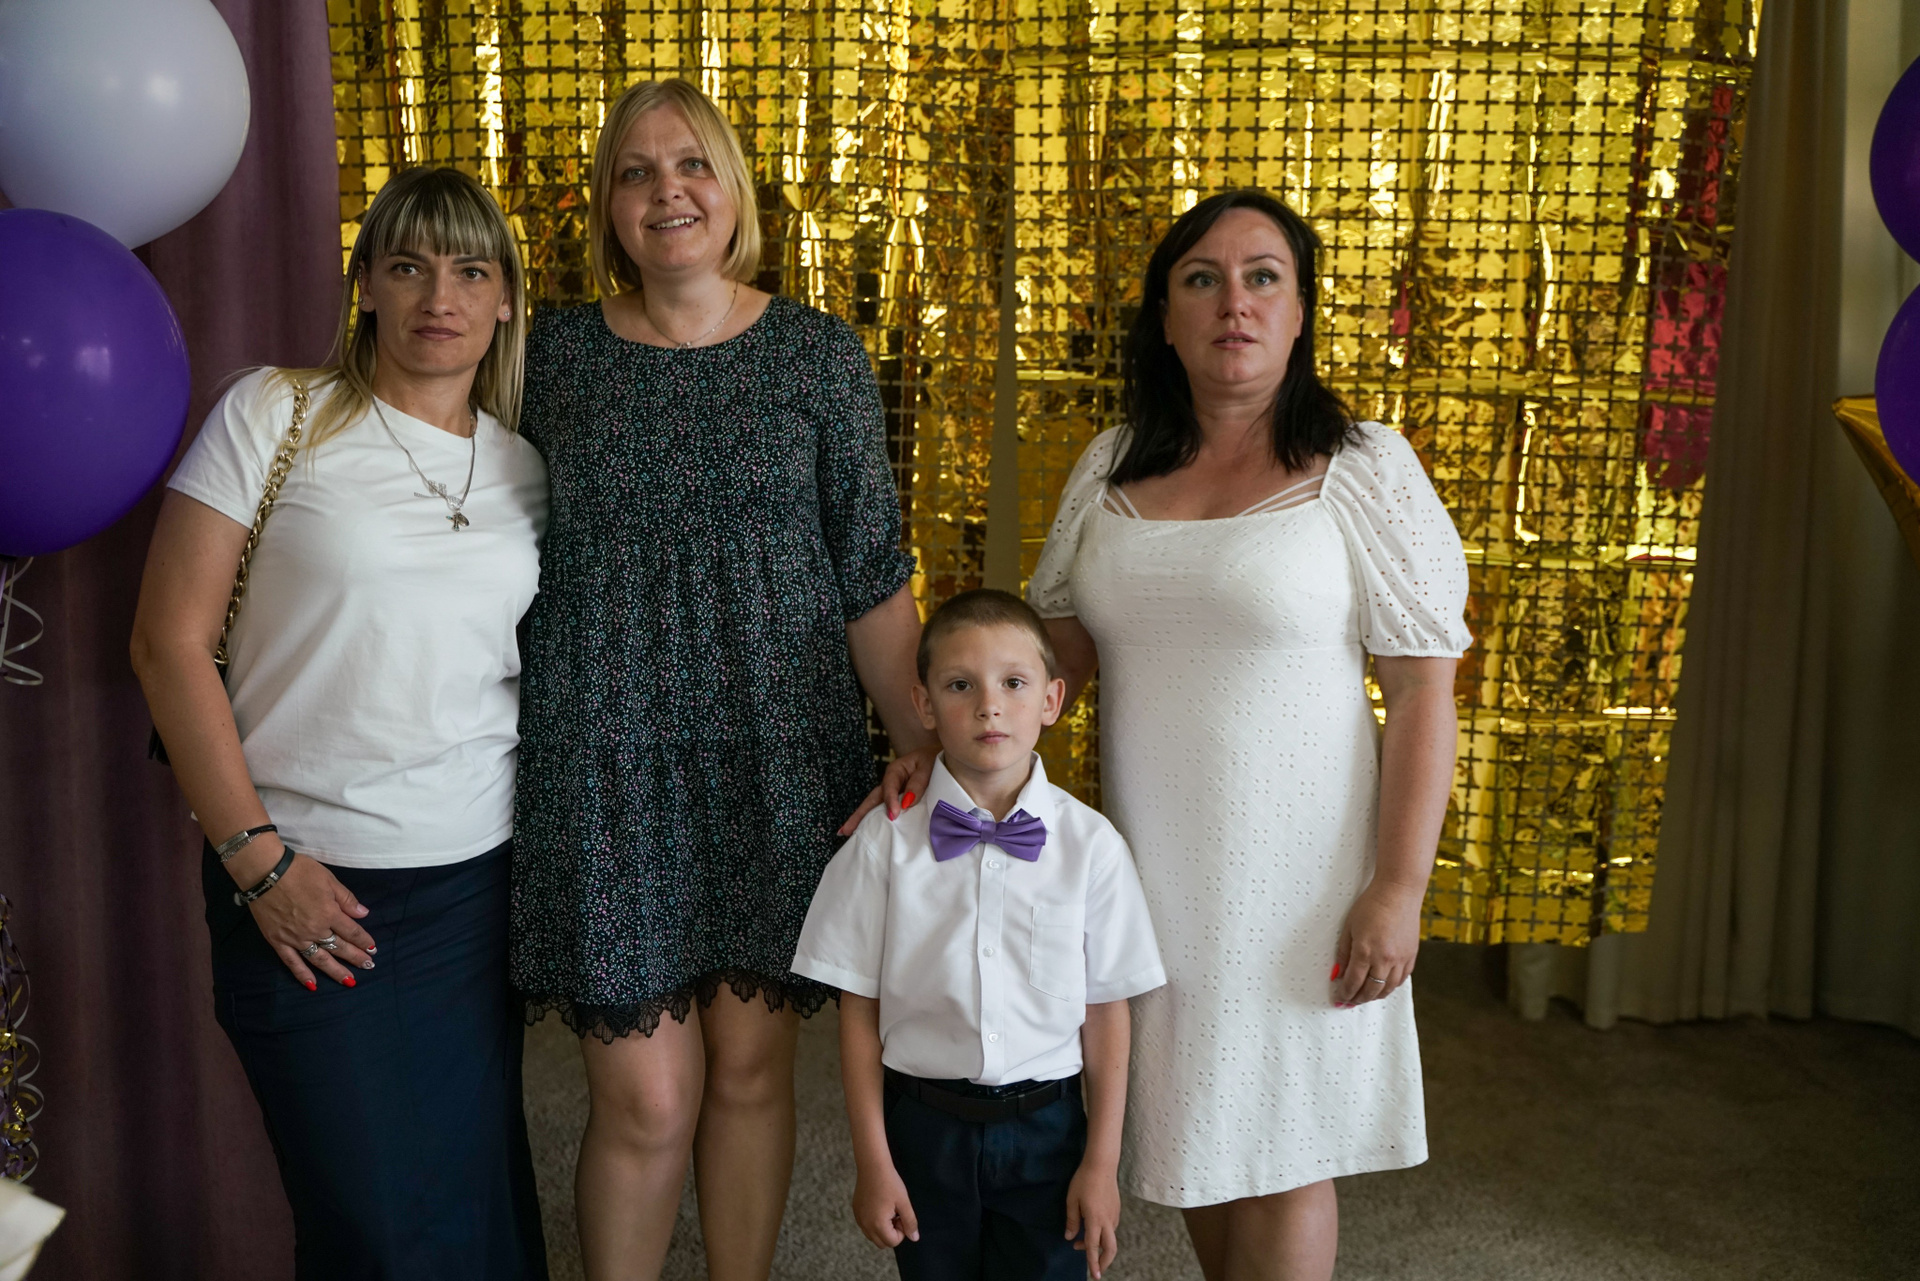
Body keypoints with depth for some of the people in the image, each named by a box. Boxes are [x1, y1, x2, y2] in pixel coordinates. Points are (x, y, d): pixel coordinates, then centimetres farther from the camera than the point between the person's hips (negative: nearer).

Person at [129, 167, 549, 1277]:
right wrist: (256, 857, -10)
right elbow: (170, 642, -7)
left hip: (481, 882, 4)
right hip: (305, 889, -3)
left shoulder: (527, 470, 8)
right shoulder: (276, 417, -4)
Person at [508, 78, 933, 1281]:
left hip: (779, 763, 1)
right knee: (647, 1096, 1)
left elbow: (873, 580, 4)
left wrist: (927, 740, -3)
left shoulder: (821, 356, 3)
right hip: (610, 766, 0)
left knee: (752, 1068, 11)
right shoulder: (555, 354, 4)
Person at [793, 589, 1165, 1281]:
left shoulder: (1091, 845, -7)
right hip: (924, 1125, 0)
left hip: (1048, 1125, 0)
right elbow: (859, 1010, -3)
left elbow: (1106, 1012, -2)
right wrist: (873, 1162, -2)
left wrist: (1102, 1162, 0)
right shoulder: (884, 842, -8)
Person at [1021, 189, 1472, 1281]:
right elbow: (1055, 643, 9)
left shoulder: (1365, 470, -7)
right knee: (1195, 1123, 17)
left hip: (1295, 872, -4)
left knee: (1281, 1150, 7)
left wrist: (1398, 887, -14)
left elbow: (1424, 691, -9)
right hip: (1151, 865, 4)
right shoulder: (1111, 469, 6)